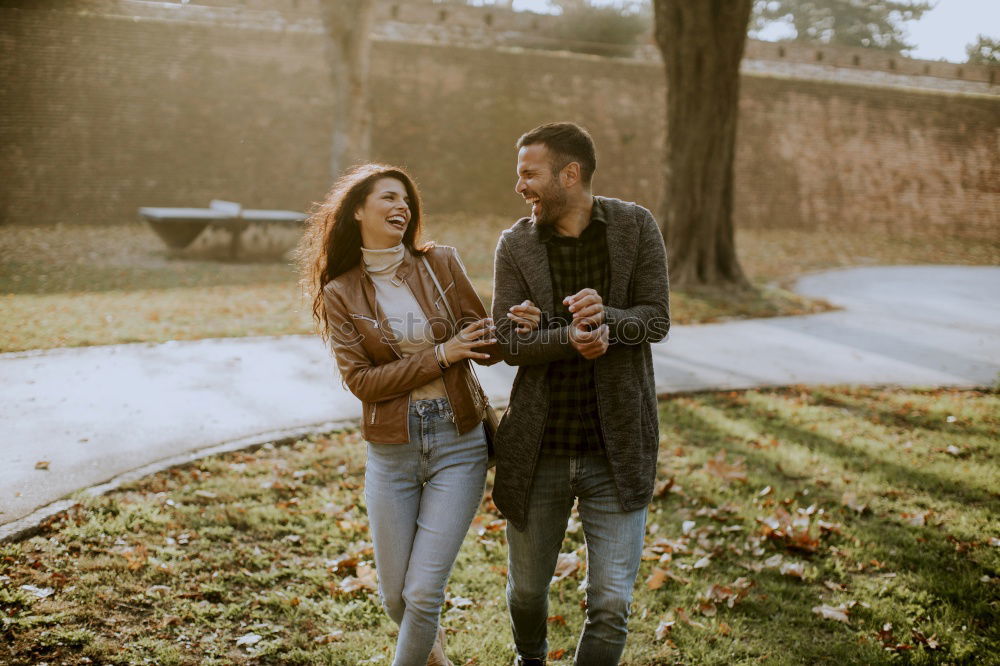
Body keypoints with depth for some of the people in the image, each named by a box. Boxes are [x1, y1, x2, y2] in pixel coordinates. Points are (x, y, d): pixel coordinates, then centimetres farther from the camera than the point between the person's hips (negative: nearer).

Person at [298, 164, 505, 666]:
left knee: (424, 591, -5)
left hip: (458, 444, -1)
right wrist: (440, 354, -16)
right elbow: (360, 380, -9)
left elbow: (488, 345, -2)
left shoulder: (441, 264, 1)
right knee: (395, 596, 12)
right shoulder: (340, 294, 0)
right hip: (390, 451, 1)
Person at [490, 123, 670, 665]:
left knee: (611, 604, -2)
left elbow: (656, 320, -6)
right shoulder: (515, 244, -1)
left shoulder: (636, 227, -3)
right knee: (526, 590, 19)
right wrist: (570, 339, -27)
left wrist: (606, 316, -27)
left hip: (616, 451, -1)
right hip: (538, 451, 2)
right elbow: (507, 341, -8)